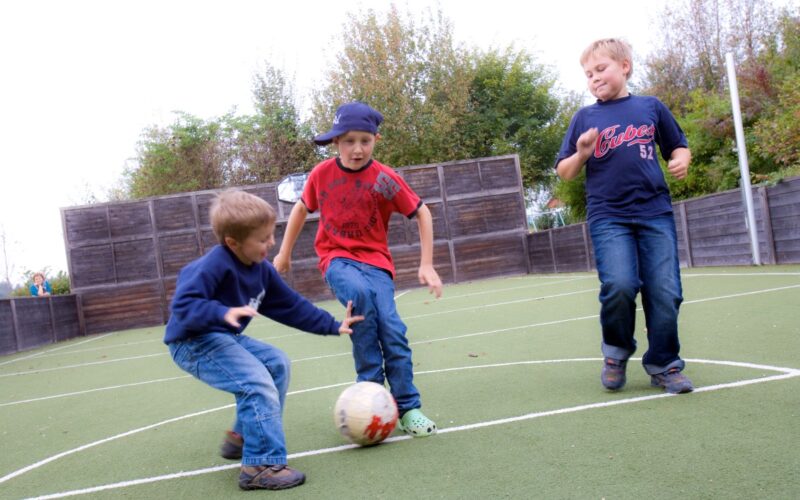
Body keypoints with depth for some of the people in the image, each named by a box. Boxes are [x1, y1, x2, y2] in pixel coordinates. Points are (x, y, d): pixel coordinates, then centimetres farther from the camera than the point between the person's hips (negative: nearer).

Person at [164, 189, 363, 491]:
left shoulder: (261, 269, 2)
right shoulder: (214, 266, -25)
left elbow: (291, 306, 10)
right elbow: (183, 305, -32)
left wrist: (332, 326, 11)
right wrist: (223, 313, -46)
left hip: (225, 337, 10)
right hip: (193, 342, -10)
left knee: (277, 363, 14)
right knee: (257, 383, -23)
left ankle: (242, 437, 21)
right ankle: (260, 466, -17)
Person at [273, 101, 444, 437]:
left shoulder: (384, 179, -10)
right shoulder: (321, 174, -4)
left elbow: (421, 213, -1)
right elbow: (302, 208, 14)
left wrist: (426, 265, -6)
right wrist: (284, 254, 19)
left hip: (375, 260, 0)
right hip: (337, 257, 0)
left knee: (391, 327, -16)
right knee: (359, 294, -34)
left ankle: (408, 408, 1)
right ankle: (370, 384, -20)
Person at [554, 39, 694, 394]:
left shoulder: (651, 107, 11)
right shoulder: (585, 118, 8)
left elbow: (678, 146, 21)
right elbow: (564, 173, 9)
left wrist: (681, 161, -1)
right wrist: (581, 154, -11)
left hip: (655, 212, 2)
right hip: (608, 217, -1)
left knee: (665, 293, -2)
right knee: (619, 285, -19)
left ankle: (663, 365, 18)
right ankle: (616, 351, 9)